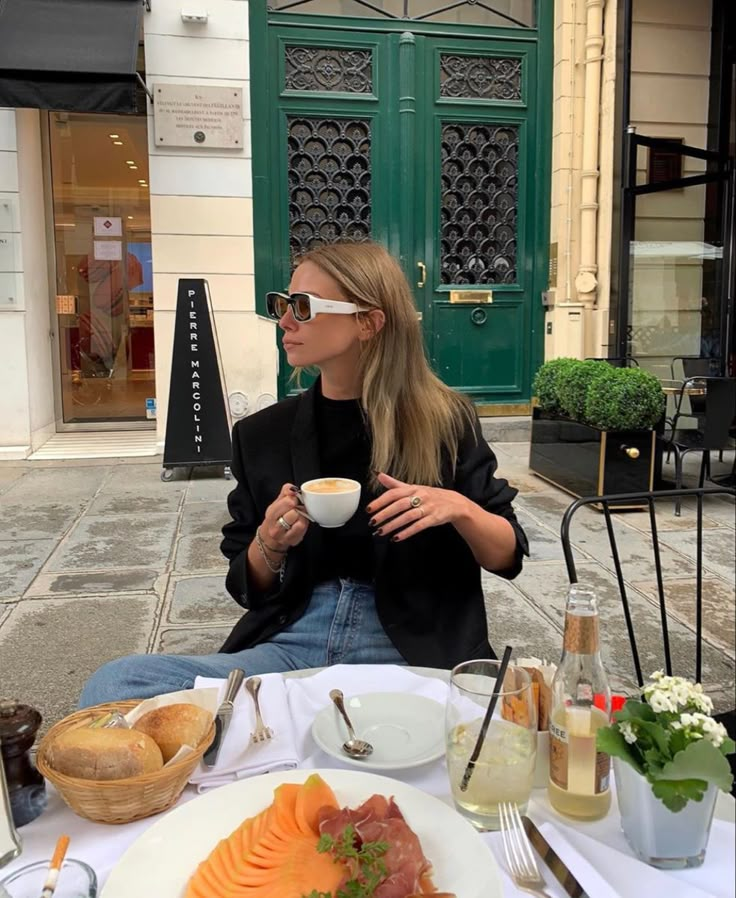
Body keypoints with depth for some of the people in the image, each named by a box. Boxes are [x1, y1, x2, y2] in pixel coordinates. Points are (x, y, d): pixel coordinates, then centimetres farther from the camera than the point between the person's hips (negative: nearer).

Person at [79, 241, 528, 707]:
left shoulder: (445, 421, 0)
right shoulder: (262, 434, 7)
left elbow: (510, 556, 6)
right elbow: (249, 588, 14)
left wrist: (459, 509, -14)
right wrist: (269, 546, -8)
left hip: (414, 651, -3)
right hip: (292, 643, 4)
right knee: (113, 684, -19)